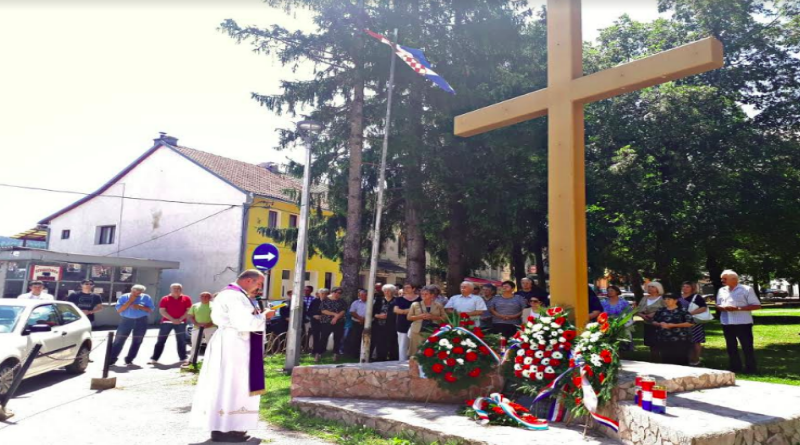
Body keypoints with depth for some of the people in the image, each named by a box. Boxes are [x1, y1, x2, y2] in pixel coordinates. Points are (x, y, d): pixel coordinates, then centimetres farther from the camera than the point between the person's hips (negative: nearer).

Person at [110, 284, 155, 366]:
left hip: (141, 321, 1)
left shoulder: (146, 297, 2)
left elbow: (151, 309, -1)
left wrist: (140, 307, -15)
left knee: (137, 341, 5)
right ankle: (111, 359, 5)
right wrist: (130, 301, -13)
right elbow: (119, 310, -6)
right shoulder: (124, 297, 1)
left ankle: (129, 360, 16)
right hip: (126, 320, -1)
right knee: (119, 340, -3)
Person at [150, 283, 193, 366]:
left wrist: (180, 319, -12)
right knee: (160, 341, 2)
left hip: (181, 322, 0)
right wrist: (172, 319, -13)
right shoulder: (165, 299, 4)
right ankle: (154, 359, 7)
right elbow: (162, 311, -3)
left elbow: (188, 310, 1)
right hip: (166, 322, 0)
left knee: (181, 341, 1)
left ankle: (183, 359, 3)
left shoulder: (186, 298, 5)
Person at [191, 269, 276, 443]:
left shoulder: (235, 294, 15)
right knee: (229, 385, -4)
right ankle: (223, 429, 3)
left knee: (232, 386, 14)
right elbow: (244, 323, -25)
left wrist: (257, 315, 6)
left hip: (234, 345, 11)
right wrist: (264, 316, -12)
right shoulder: (234, 296, -19)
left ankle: (225, 426, 21)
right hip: (232, 345, -11)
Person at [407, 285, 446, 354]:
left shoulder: (438, 306, 8)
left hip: (433, 333, 0)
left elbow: (445, 318, 6)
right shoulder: (415, 304, 7)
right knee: (416, 353, -3)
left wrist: (433, 317, -9)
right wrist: (420, 316, -10)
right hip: (417, 332, 0)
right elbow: (409, 317, 6)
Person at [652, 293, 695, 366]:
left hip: (680, 340, -4)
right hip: (664, 340, 4)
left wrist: (673, 325, -16)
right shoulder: (660, 311, 9)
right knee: (666, 359, 9)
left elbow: (690, 323, -10)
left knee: (681, 359, -1)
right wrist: (660, 324, -9)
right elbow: (654, 321, 16)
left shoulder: (682, 311, -5)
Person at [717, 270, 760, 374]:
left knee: (747, 346, 0)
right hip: (727, 323, 6)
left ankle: (751, 369, 8)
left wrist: (738, 308, -18)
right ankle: (734, 367, 21)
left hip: (743, 323, -5)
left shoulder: (746, 289, -5)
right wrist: (723, 308, -10)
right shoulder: (721, 291, 11)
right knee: (731, 346, 11)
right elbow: (718, 306, 15)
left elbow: (757, 306, -8)